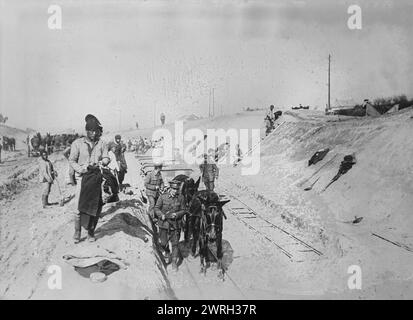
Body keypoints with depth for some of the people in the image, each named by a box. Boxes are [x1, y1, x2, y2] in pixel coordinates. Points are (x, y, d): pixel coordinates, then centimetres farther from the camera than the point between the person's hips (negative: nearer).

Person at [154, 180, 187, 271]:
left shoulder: (181, 198, -5)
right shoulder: (163, 196, -8)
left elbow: (184, 210, 1)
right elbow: (156, 208, -1)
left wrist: (177, 214, -17)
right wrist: (161, 215, -19)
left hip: (175, 224, 0)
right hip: (164, 223, 0)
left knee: (175, 244, 4)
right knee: (163, 243, 7)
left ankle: (174, 263, 18)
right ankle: (166, 252, 41)